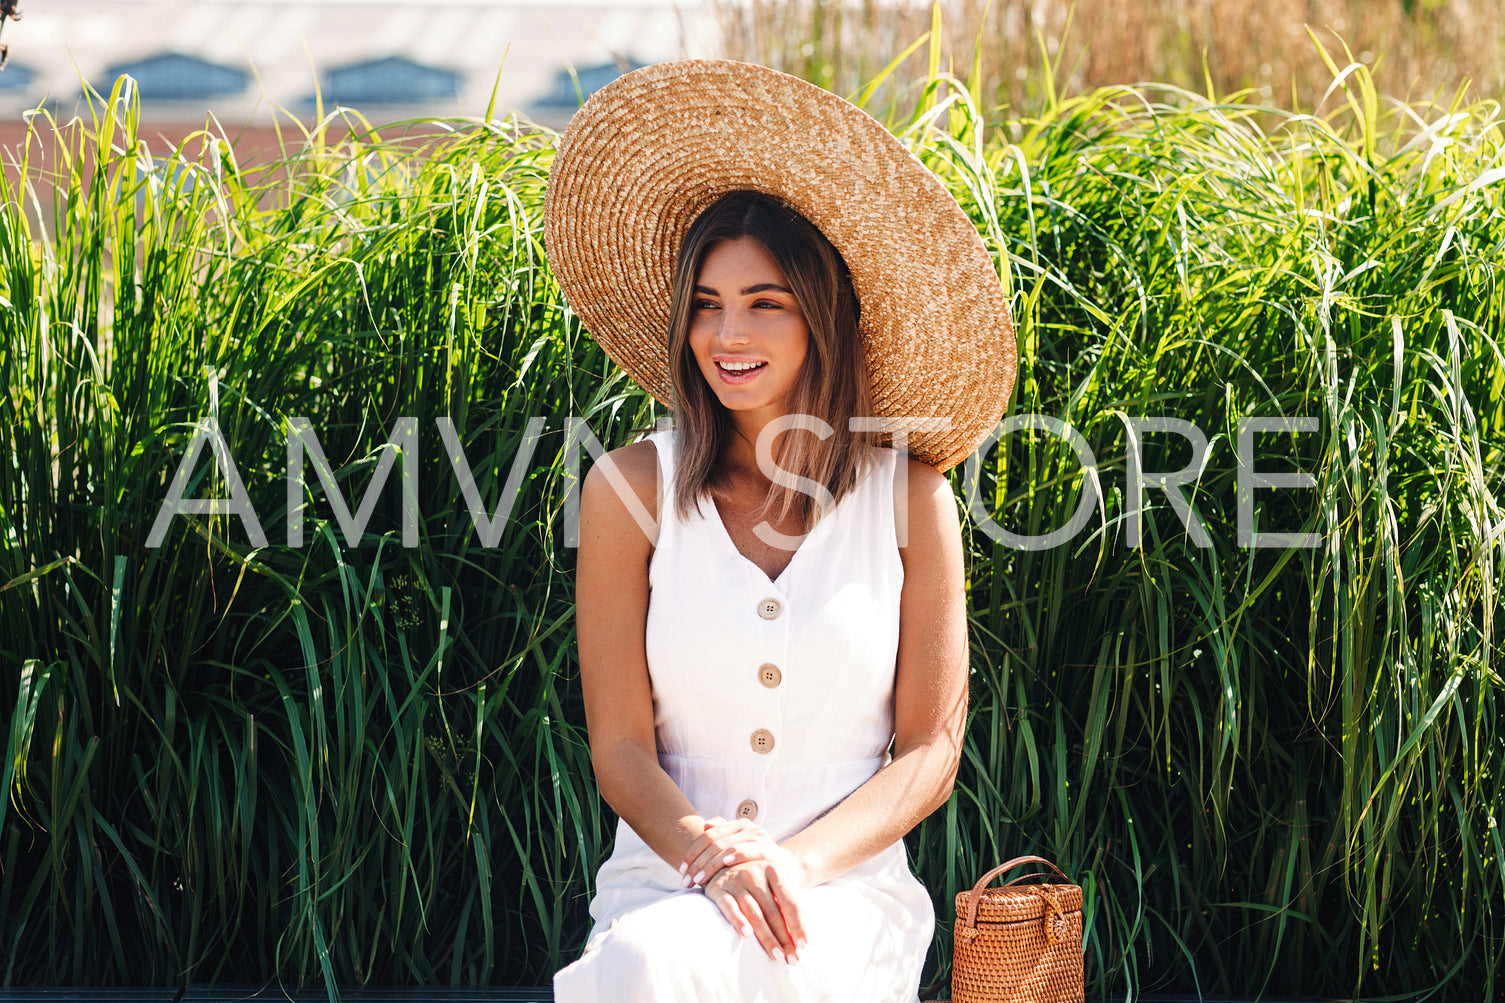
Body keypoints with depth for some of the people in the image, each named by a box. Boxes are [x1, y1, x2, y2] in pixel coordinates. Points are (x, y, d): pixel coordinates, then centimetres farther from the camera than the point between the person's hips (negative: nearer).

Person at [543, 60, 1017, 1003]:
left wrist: (799, 862, -13)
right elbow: (621, 746, 3)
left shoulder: (908, 494, 4)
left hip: (848, 891, -1)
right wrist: (708, 855, -18)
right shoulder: (633, 488, 4)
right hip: (666, 879, 1)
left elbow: (929, 752, 5)